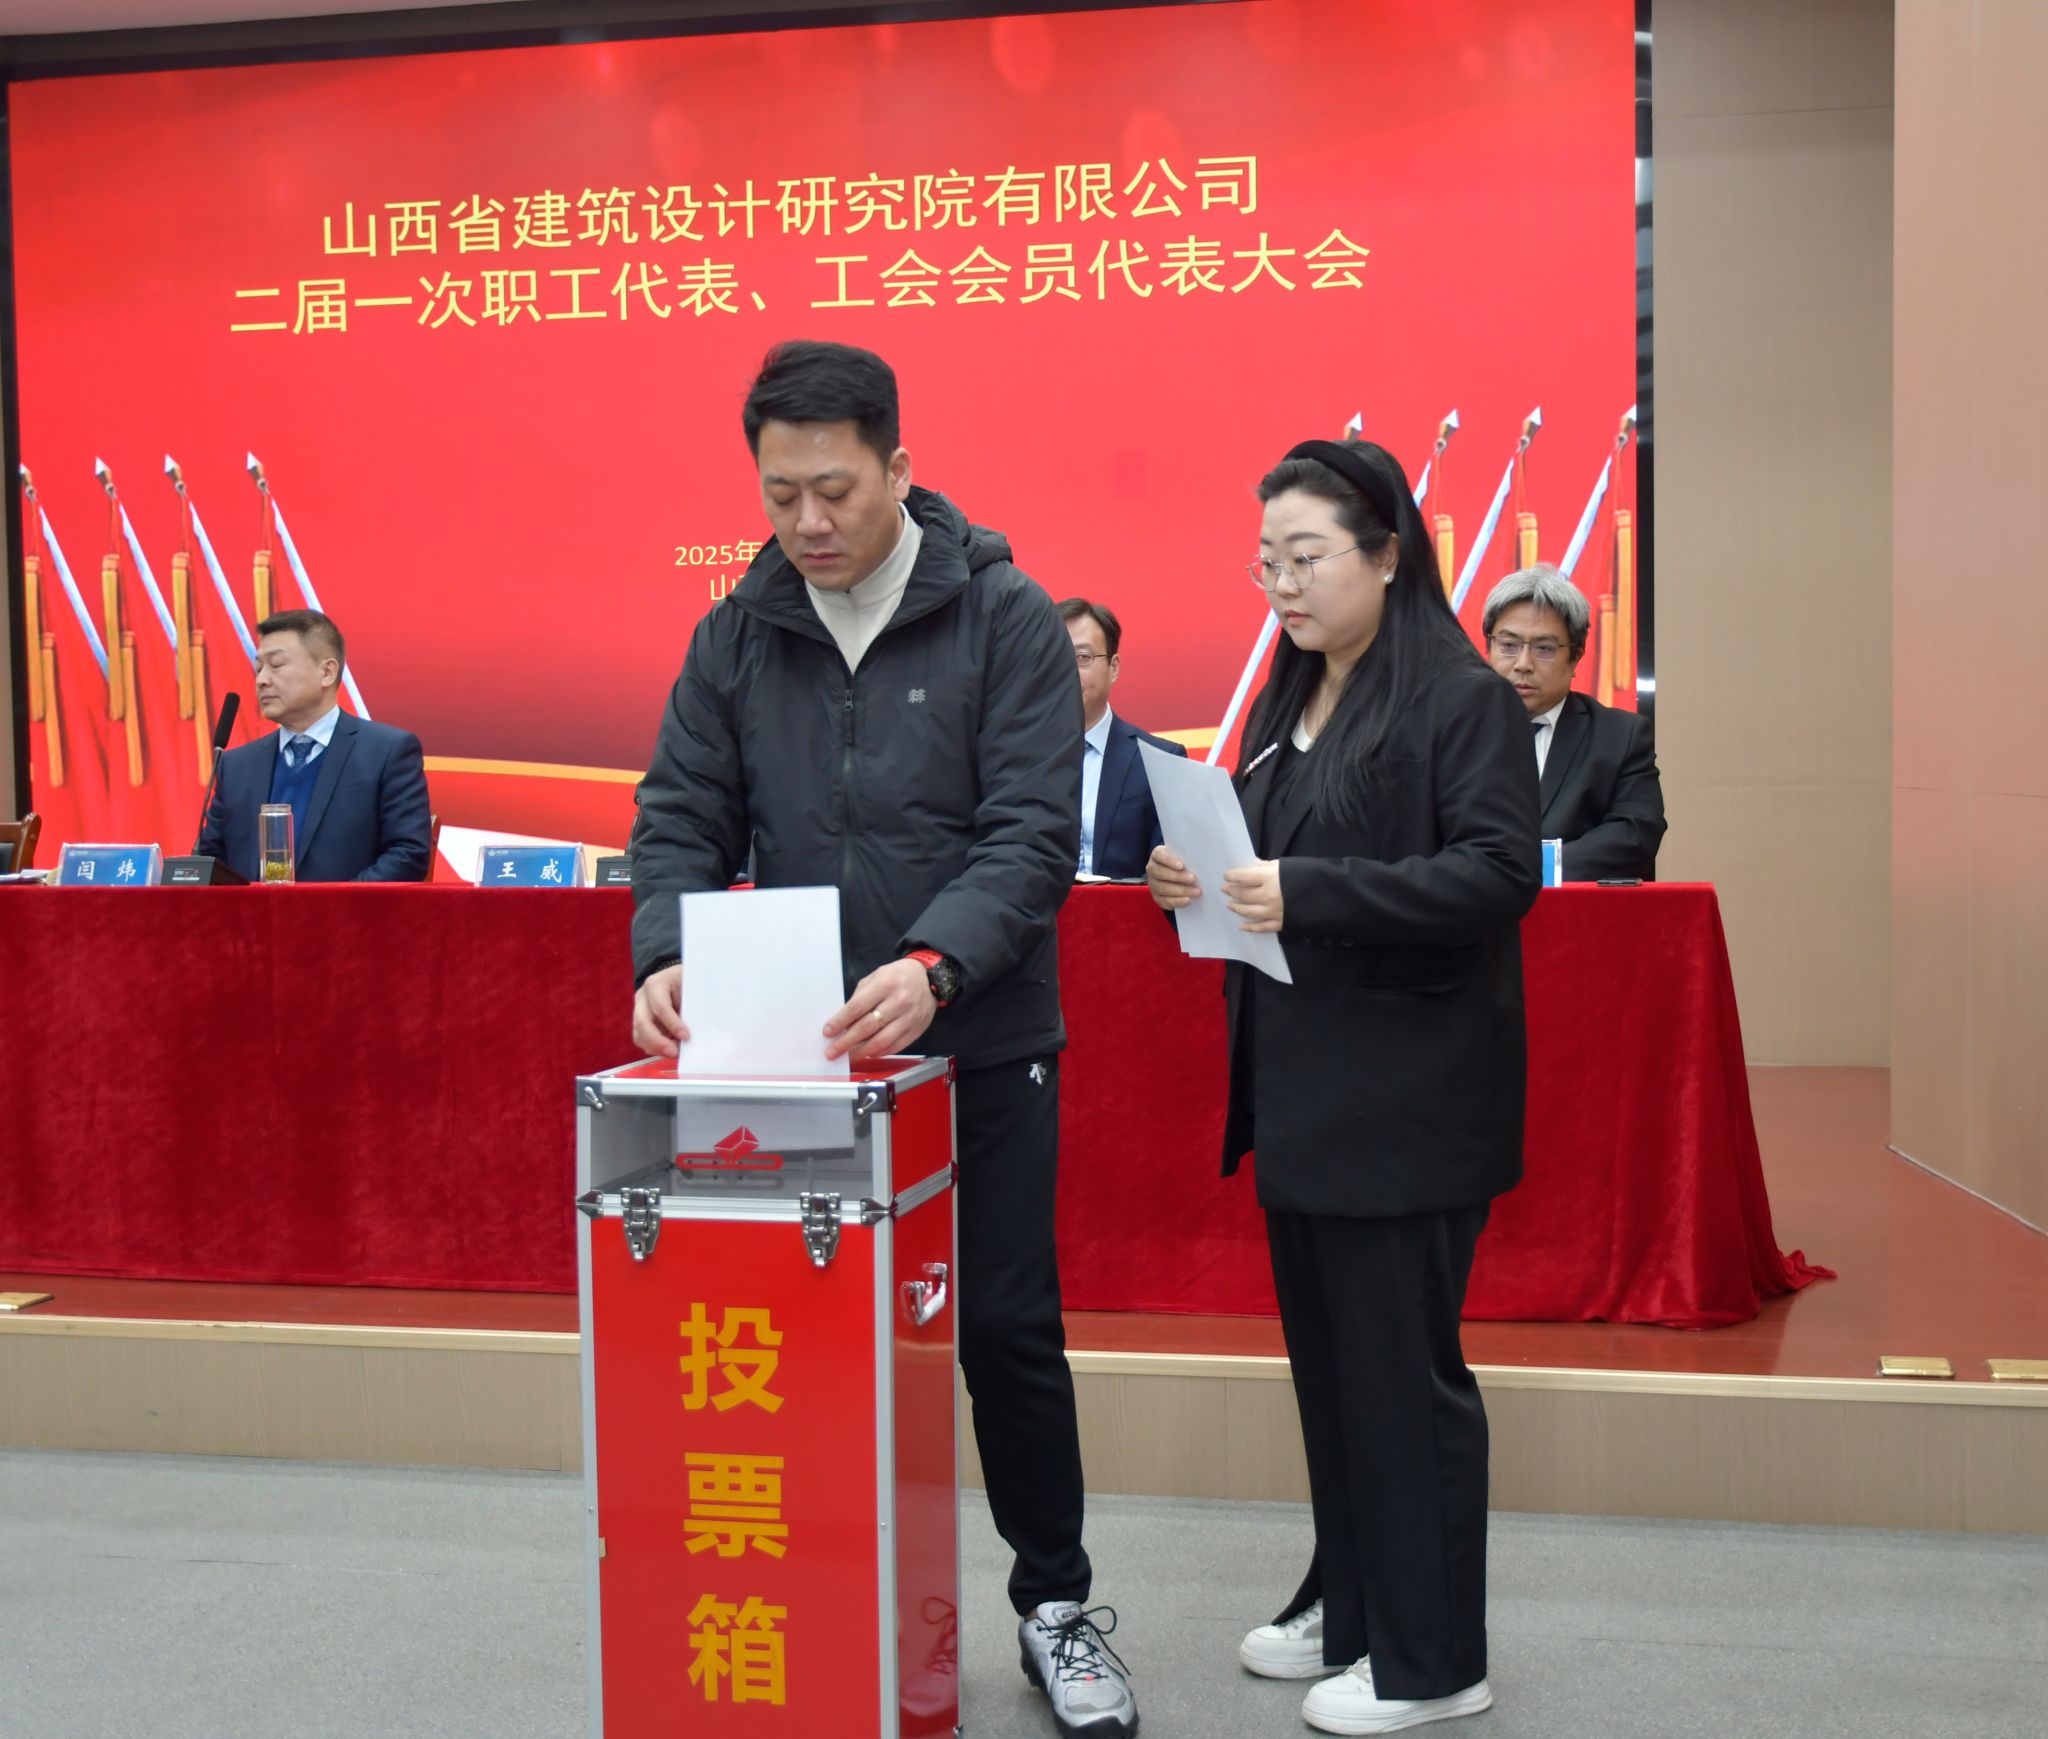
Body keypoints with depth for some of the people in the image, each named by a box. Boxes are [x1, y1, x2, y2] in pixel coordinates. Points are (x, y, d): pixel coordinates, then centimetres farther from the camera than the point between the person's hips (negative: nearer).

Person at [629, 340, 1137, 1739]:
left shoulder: (1005, 617, -7)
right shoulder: (737, 636, 3)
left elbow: (1033, 834, -15)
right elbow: (683, 822, 3)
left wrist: (933, 965, -32)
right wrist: (667, 955, -18)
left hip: (982, 1048, -2)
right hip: (799, 1055, 3)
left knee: (1009, 1330, 7)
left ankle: (1056, 1606, 27)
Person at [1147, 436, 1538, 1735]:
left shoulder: (1462, 698, -10)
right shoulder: (1291, 702, 15)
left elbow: (1500, 872, -19)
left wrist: (1311, 892, -26)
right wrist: (1200, 878, -1)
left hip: (1407, 1101, -8)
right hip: (1300, 1090, 8)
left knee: (1403, 1371, 0)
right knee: (1326, 1357, 16)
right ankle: (1349, 1603, 32)